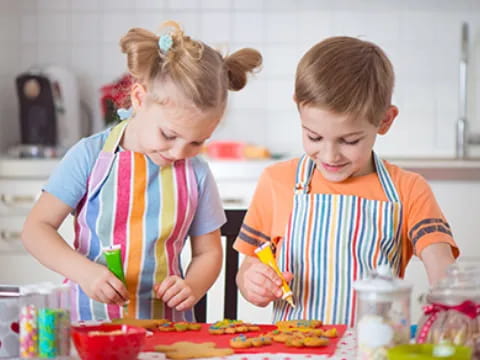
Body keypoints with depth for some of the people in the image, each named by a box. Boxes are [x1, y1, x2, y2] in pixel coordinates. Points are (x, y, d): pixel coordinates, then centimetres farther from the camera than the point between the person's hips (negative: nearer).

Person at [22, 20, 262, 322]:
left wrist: (191, 288, -8)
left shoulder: (196, 173, 4)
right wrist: (83, 270, -19)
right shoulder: (91, 156, -3)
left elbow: (208, 252, 14)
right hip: (91, 317, -1)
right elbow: (37, 228, -2)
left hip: (166, 319, 1)